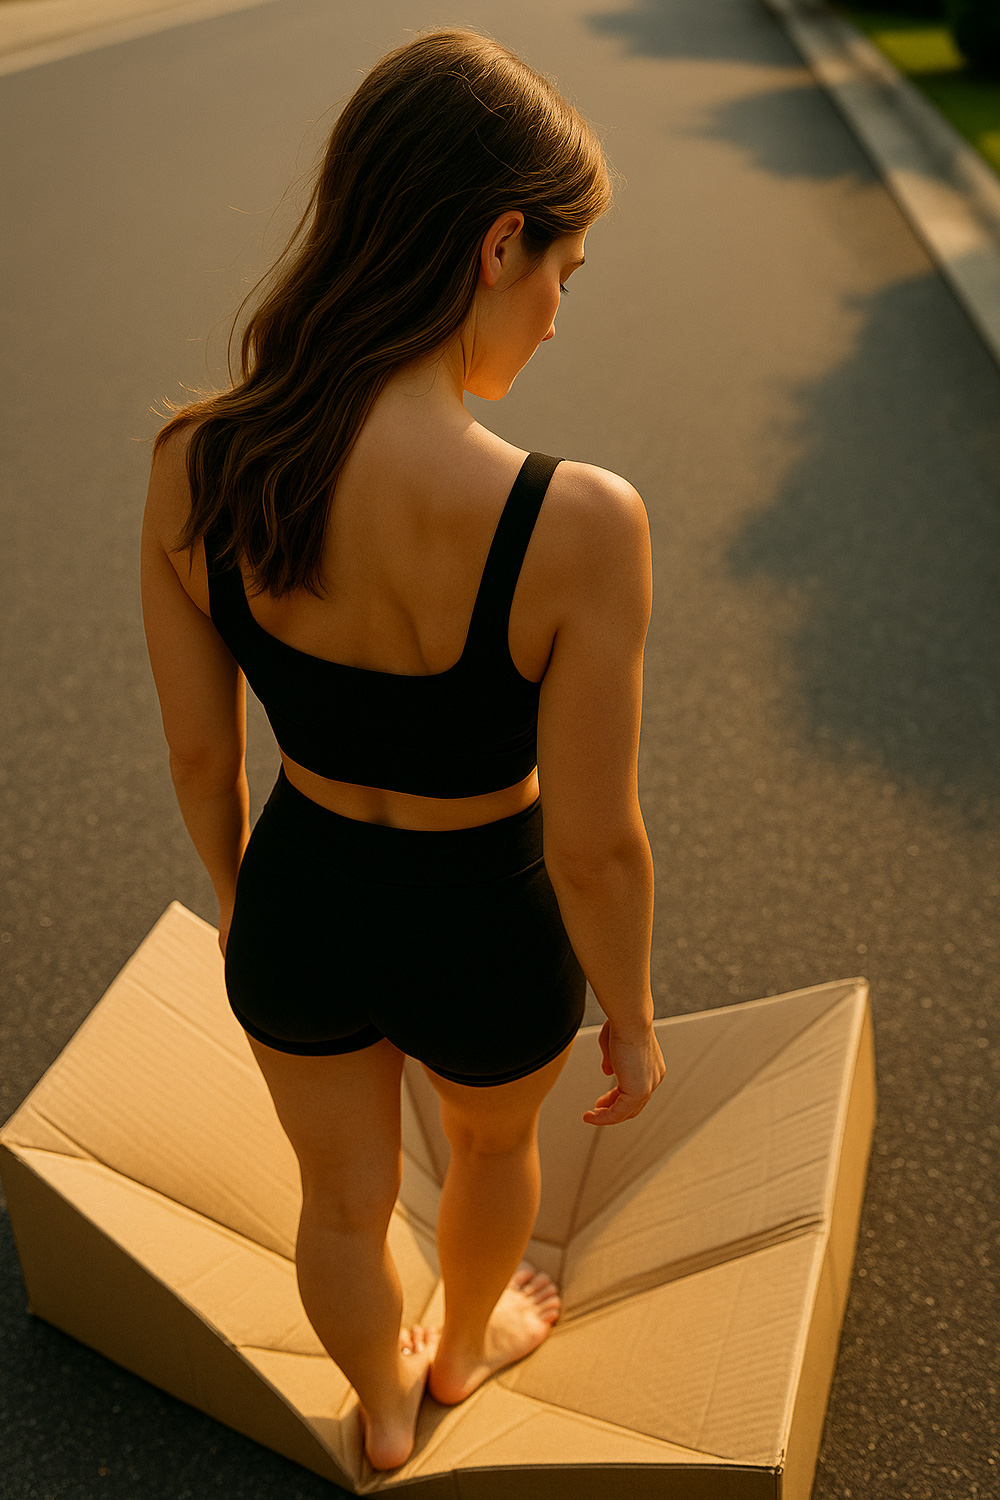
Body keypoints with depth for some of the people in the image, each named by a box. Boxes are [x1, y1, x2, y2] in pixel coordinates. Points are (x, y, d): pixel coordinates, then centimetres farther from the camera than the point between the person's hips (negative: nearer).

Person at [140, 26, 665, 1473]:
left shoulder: (192, 468, -21)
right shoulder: (575, 524, -34)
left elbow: (198, 751, -7)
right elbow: (594, 845, -23)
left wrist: (238, 901, 13)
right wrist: (632, 1021, -3)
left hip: (299, 908, 3)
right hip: (481, 938, -2)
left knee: (344, 1194, 31)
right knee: (496, 1141, 35)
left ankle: (383, 1411, 63)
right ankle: (468, 1346, 67)